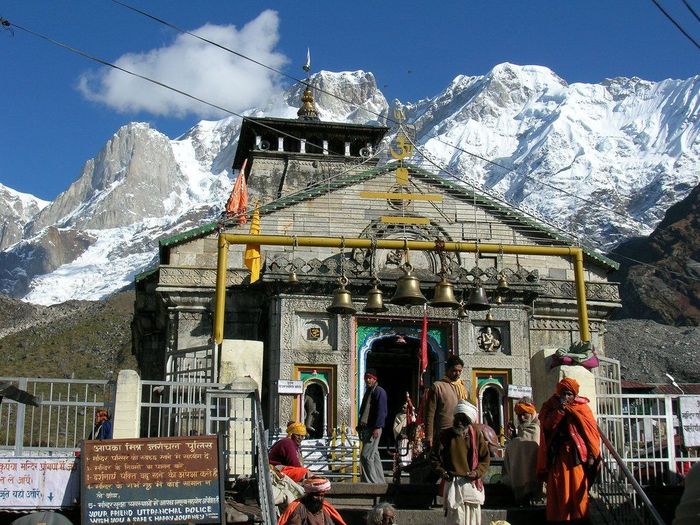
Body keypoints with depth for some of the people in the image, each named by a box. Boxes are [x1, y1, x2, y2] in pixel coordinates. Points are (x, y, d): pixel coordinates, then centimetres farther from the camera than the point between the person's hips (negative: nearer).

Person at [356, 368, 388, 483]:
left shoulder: (379, 391, -8)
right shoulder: (368, 392, 20)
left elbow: (381, 411, -17)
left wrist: (377, 428, -23)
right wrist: (360, 426, 19)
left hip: (374, 428, -10)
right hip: (366, 428, 10)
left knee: (365, 456, -13)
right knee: (374, 455, 12)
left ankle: (371, 481, -10)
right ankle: (380, 481, 17)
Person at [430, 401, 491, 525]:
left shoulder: (476, 435, 4)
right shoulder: (445, 435, 0)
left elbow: (485, 458, 6)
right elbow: (434, 456, 5)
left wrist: (477, 473, -8)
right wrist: (442, 472, -6)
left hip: (472, 484, 2)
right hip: (453, 483, -2)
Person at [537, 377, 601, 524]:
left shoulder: (581, 408, 2)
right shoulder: (551, 406, 6)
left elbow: (591, 431, -1)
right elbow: (547, 426, -9)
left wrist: (591, 455, -8)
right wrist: (560, 409, -18)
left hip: (577, 455, -1)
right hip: (558, 456, 1)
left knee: (578, 489, -1)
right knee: (560, 490, 1)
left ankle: (579, 518, 7)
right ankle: (559, 518, 6)